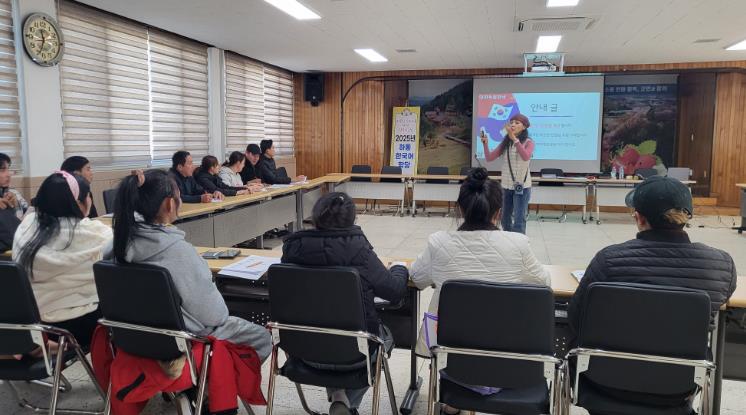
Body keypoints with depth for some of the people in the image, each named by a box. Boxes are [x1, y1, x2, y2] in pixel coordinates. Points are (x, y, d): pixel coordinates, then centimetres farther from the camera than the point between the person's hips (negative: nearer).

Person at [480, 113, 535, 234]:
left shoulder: (528, 142, -9)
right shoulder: (505, 143, 5)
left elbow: (526, 157, -30)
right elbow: (489, 158, 0)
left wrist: (514, 138, -36)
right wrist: (485, 143, -16)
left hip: (522, 186, -6)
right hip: (506, 186, 6)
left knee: (519, 220, -8)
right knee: (505, 219, 15)